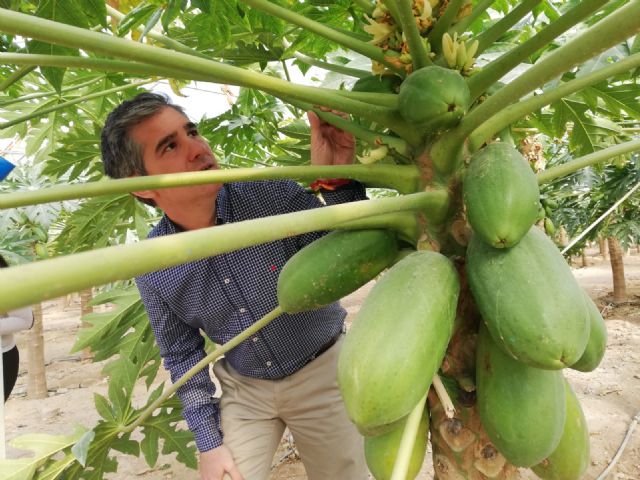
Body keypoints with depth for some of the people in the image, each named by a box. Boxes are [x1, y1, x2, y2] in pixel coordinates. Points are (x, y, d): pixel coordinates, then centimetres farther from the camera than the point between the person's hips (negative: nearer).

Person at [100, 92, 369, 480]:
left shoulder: (272, 194, -21)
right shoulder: (152, 270, -13)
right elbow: (182, 354, 0)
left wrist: (337, 183, -38)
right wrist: (208, 440, -1)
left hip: (320, 371, 0)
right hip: (243, 389, 1)